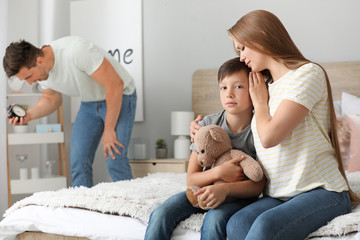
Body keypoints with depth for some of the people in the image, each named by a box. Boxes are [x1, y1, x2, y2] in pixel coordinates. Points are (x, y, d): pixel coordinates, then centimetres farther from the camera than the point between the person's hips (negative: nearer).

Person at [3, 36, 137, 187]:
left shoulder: (76, 51, -35)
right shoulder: (41, 71, -11)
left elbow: (115, 84, -29)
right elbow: (51, 98, 9)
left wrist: (109, 130, -23)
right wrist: (29, 115, -13)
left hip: (119, 96, -6)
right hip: (89, 103, 7)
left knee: (114, 160, -18)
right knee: (79, 162, -2)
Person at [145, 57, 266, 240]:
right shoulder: (208, 124, -6)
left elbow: (258, 185, -15)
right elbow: (191, 180, -5)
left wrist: (225, 188, -34)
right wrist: (218, 172, -26)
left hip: (240, 195, -3)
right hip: (205, 190, 3)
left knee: (214, 219, -35)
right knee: (161, 214, -20)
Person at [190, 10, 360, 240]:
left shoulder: (309, 73, -5)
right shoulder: (266, 89, 20)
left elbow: (269, 137, -17)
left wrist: (260, 102, 3)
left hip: (322, 190, -6)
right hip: (280, 195, 6)